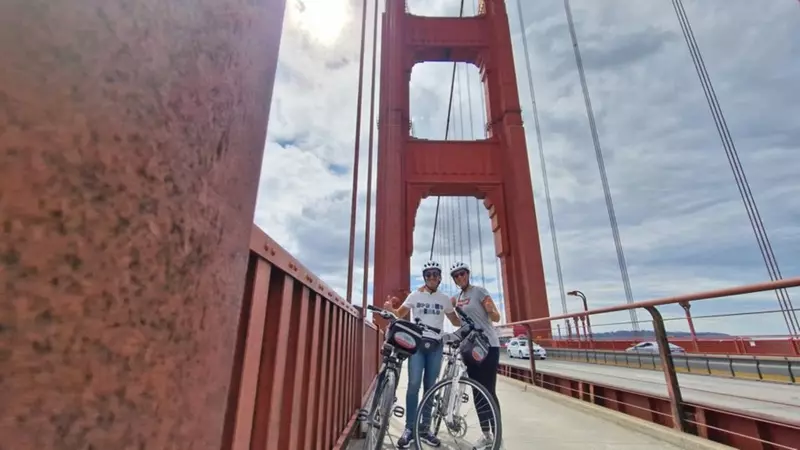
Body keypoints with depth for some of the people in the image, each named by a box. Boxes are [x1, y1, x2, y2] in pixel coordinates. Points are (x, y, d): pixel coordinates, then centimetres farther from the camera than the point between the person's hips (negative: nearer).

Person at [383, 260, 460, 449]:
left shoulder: (445, 299, 9)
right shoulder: (415, 295, 4)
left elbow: (456, 321, 15)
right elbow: (400, 314, 4)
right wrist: (390, 308, -16)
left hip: (436, 345, 2)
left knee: (430, 386, 7)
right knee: (414, 384, -9)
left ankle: (425, 428, 19)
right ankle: (409, 429, 3)